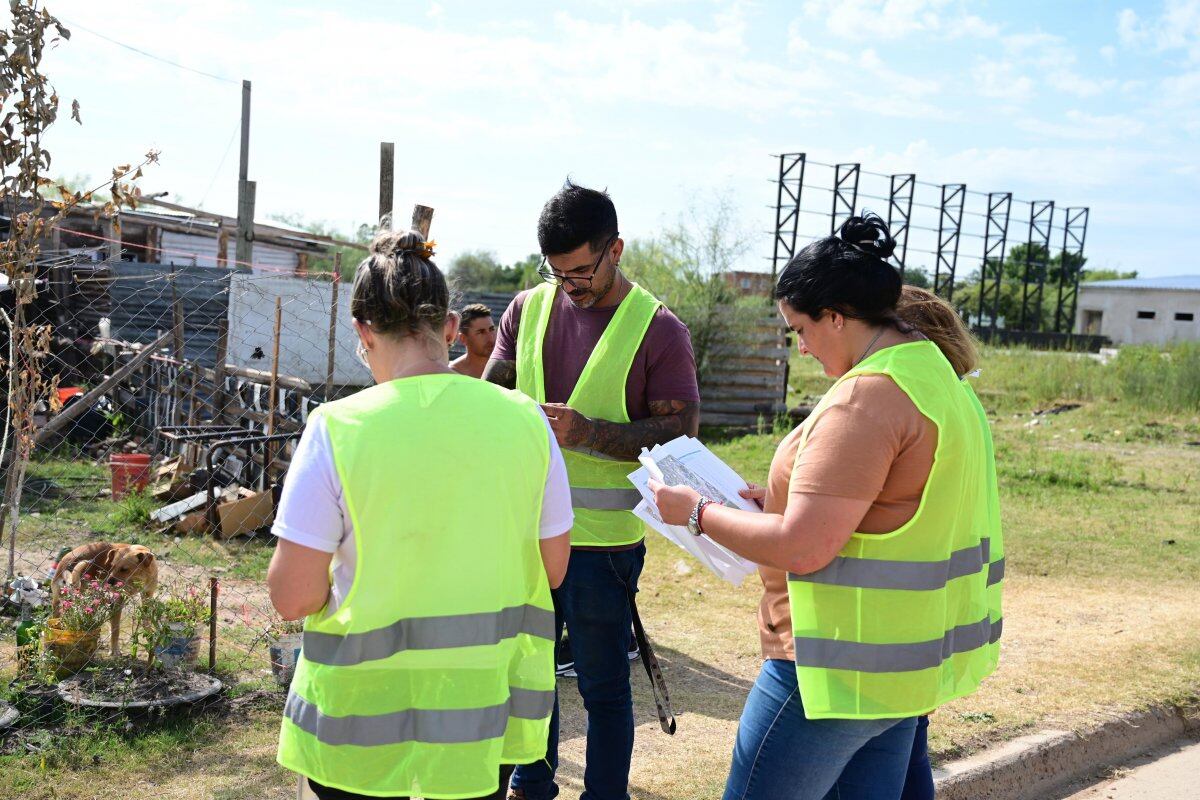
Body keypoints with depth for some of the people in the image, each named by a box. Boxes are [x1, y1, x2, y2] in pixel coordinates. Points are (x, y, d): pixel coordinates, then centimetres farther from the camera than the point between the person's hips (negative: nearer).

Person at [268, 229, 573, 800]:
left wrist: (350, 566, 6)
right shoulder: (525, 419, -8)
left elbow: (292, 597, -15)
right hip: (489, 703, 3)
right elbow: (554, 570, 1)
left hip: (366, 705, -2)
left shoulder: (337, 429, -17)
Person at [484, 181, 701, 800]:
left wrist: (588, 433, -25)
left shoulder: (658, 328, -9)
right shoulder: (530, 308, 5)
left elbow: (681, 433, -13)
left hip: (603, 539, -5)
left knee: (602, 686, 8)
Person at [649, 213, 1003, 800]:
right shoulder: (941, 377, 11)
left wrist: (698, 514, -11)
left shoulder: (868, 395, -21)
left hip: (846, 672, -10)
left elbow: (801, 549, -25)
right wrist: (782, 499, 13)